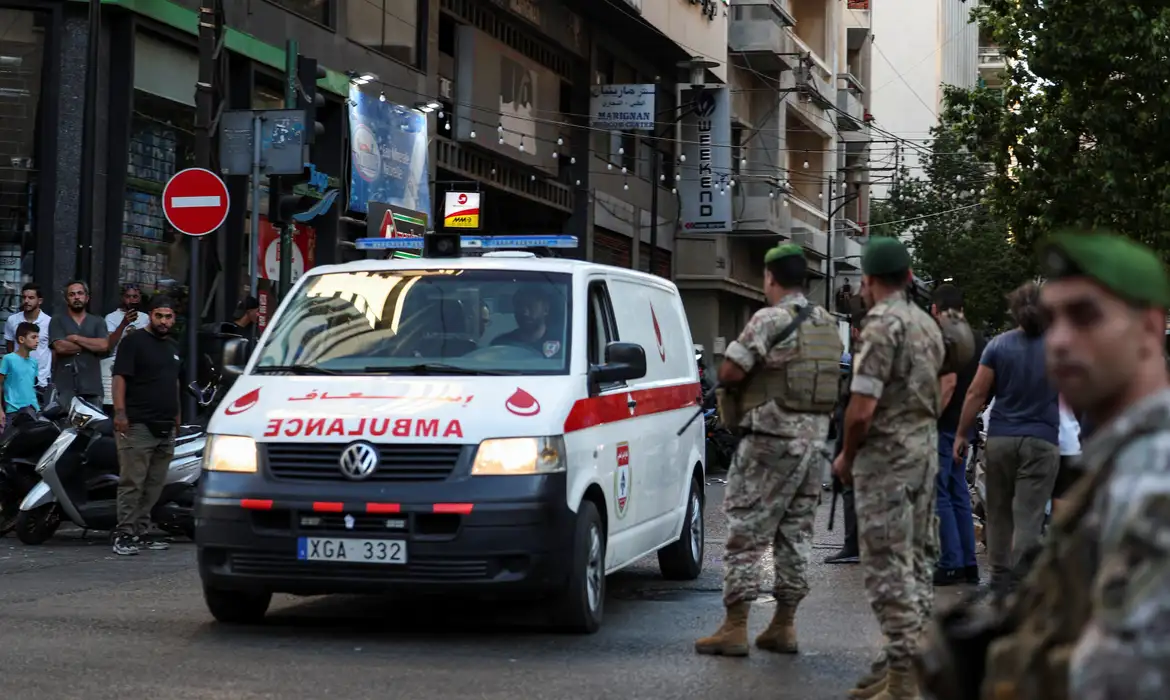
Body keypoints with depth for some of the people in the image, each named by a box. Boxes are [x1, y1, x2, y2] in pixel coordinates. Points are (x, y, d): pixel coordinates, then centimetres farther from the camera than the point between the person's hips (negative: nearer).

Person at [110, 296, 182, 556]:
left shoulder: (173, 347, 20)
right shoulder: (135, 342, -3)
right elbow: (119, 377, -11)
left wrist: (177, 416, 24)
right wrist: (119, 412, -21)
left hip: (166, 428, 8)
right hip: (138, 425, -7)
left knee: (154, 485, 7)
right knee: (132, 483, -10)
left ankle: (141, 532, 12)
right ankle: (124, 535, -9)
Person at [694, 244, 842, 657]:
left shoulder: (770, 320, -12)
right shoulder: (828, 324, 12)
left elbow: (729, 372, -16)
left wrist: (754, 374, 6)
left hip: (772, 438, -7)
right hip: (814, 437, 7)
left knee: (746, 530, -3)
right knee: (796, 533, 12)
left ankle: (734, 627, -4)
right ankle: (783, 626, 16)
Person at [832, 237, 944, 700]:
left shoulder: (882, 325, -16)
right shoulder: (928, 325, 13)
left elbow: (862, 409, -19)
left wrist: (846, 457, -5)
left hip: (887, 454, -9)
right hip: (926, 449, 9)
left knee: (889, 564, -7)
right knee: (917, 559, 14)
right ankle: (910, 655, 21)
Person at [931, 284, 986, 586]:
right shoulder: (978, 339, 13)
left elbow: (949, 382, -22)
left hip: (945, 425, -9)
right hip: (965, 425, 9)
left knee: (940, 495, -4)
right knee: (959, 494, 14)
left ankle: (951, 564, -4)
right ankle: (969, 564, 15)